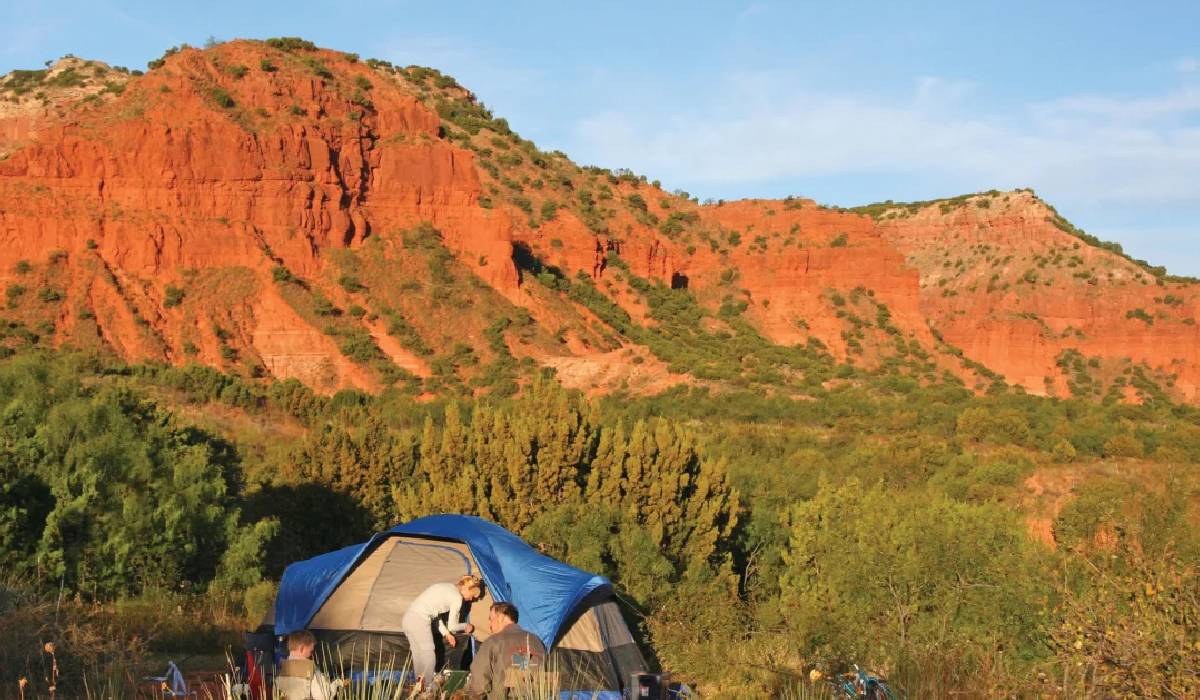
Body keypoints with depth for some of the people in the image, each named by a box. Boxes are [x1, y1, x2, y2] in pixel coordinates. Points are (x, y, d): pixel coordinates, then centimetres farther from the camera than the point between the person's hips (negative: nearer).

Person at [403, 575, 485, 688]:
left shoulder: (445, 588, 21)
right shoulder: (457, 597, -4)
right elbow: (452, 626, 2)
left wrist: (446, 633, 29)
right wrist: (466, 626, 21)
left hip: (407, 618, 9)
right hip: (419, 621, -9)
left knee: (418, 657, 16)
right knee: (429, 657, 3)